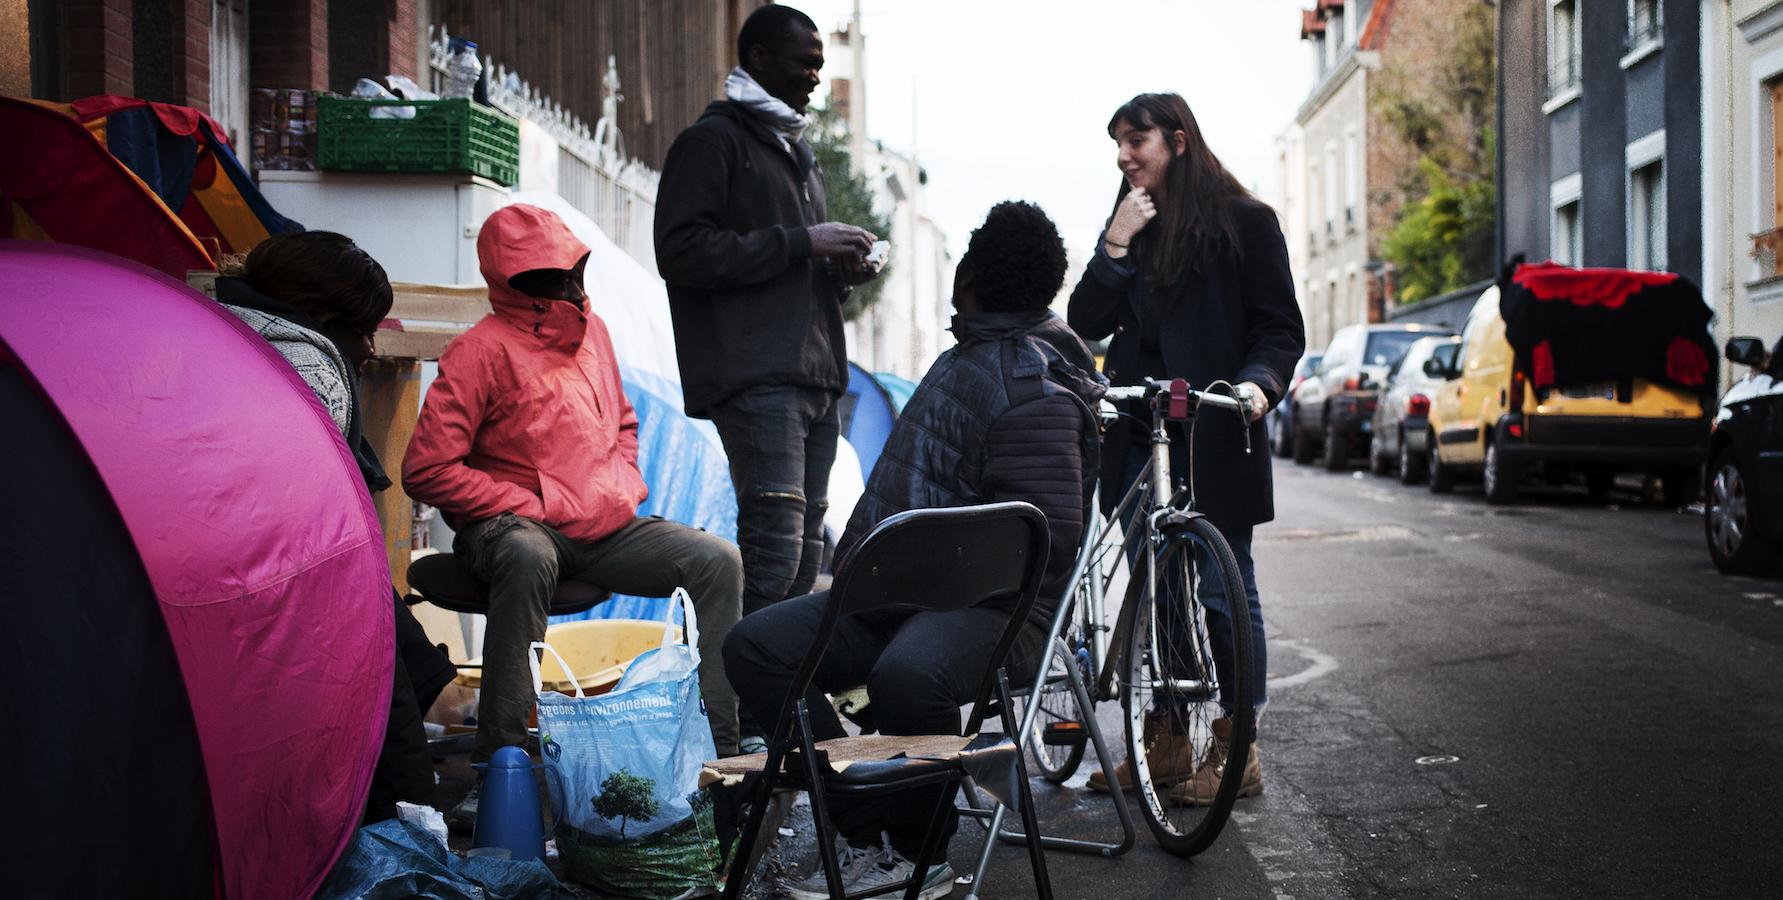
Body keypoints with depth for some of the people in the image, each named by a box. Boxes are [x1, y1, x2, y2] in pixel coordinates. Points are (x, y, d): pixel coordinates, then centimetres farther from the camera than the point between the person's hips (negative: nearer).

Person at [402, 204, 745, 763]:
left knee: (719, 560, -12)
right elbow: (426, 470, -13)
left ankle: (716, 742, -9)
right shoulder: (482, 350, -8)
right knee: (528, 558, -42)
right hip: (513, 526, -6)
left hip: (606, 528, 6)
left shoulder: (592, 331, 13)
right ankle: (500, 752, -35)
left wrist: (625, 488, 9)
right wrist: (525, 506, -15)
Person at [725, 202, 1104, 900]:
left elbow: (1047, 530, -22)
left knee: (905, 674, -40)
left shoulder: (1032, 388, -13)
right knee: (754, 646, -6)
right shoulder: (968, 358, 19)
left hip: (991, 607, -10)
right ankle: (866, 836, -9)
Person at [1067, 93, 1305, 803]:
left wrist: (1257, 383, -22)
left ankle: (1234, 751, 8)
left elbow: (1281, 329, -3)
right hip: (1141, 434, 6)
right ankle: (1167, 746, 18)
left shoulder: (1243, 220, -1)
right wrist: (1116, 245, -4)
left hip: (1213, 434, -6)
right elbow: (1088, 323, 6)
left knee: (1219, 591, -2)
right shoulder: (1131, 224, 16)